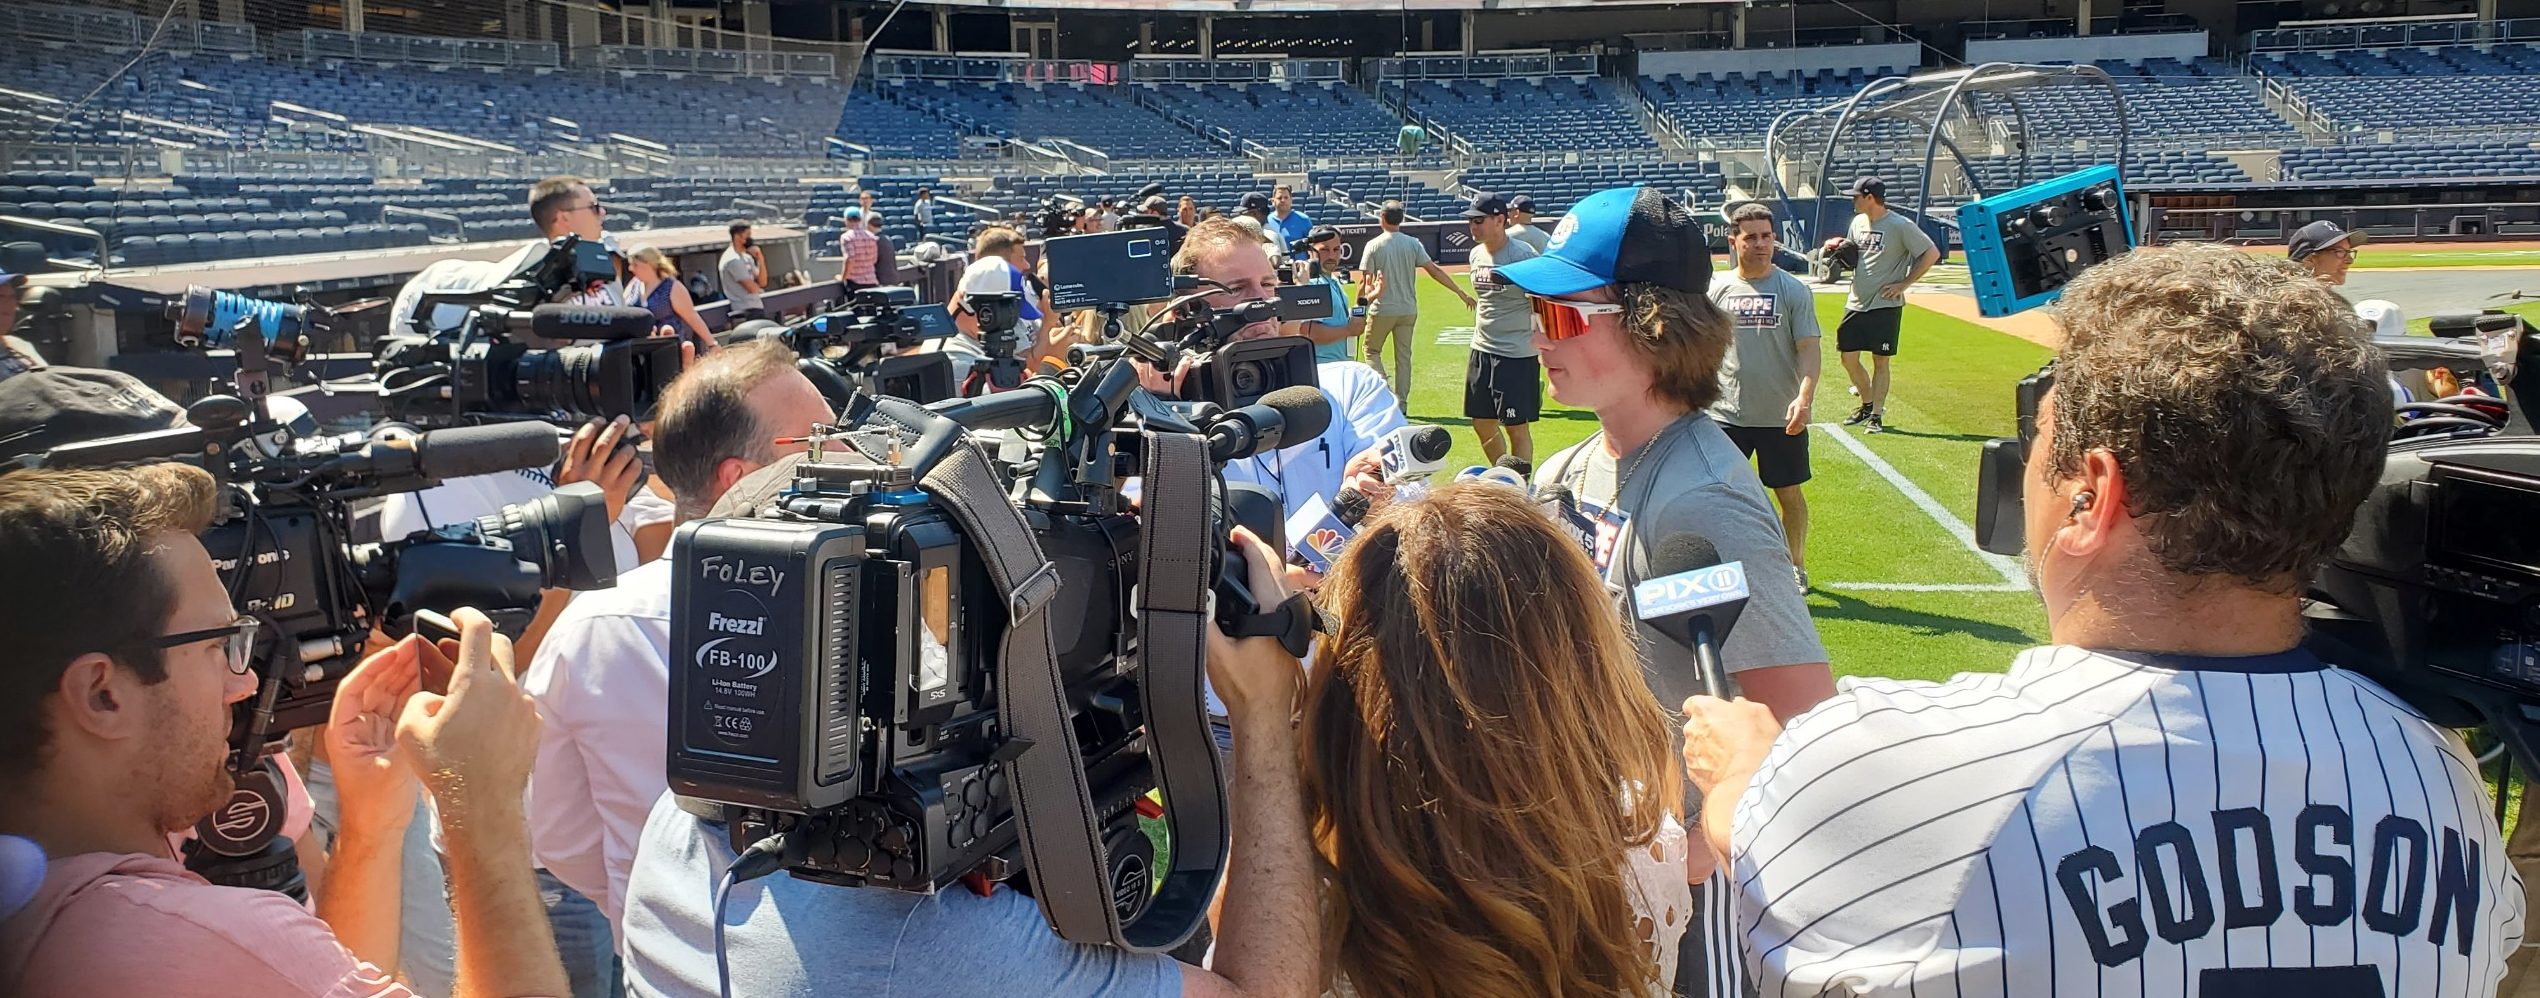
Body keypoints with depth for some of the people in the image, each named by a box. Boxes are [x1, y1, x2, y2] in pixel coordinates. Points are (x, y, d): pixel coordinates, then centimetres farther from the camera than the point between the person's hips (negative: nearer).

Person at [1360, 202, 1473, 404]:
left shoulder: (1373, 245, -8)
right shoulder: (1413, 244, -1)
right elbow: (1434, 271, -5)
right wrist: (1461, 293, -3)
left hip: (1382, 310, -3)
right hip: (1408, 310, 3)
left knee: (1372, 350, 13)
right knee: (1403, 356, 12)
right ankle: (1401, 401, 12)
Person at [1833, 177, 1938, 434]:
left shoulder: (1901, 226, -12)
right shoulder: (1858, 222, 8)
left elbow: (1932, 254, -11)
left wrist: (1904, 283, -12)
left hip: (1885, 305, -7)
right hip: (1856, 304, 7)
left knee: (1880, 361, 0)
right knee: (1848, 358, 7)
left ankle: (1877, 414, 7)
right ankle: (1868, 404, 26)